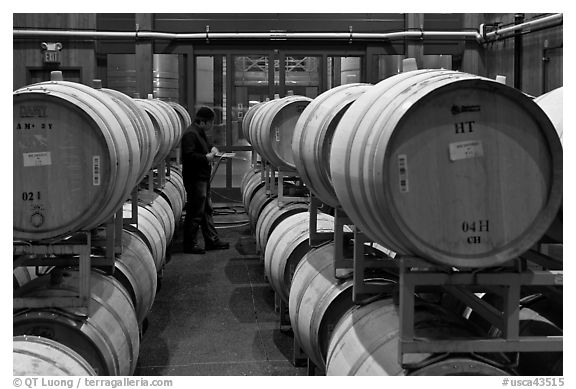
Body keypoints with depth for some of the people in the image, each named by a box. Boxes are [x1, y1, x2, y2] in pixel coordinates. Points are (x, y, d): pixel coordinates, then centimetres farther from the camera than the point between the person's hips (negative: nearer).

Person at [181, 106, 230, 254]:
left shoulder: (200, 133, 15)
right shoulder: (190, 134, -18)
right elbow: (189, 155, -26)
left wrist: (211, 148, 13)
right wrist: (206, 157, -20)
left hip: (203, 178, 11)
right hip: (195, 179, -11)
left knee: (206, 210, 16)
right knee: (195, 213, -6)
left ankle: (212, 240, 24)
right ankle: (190, 244, 1)